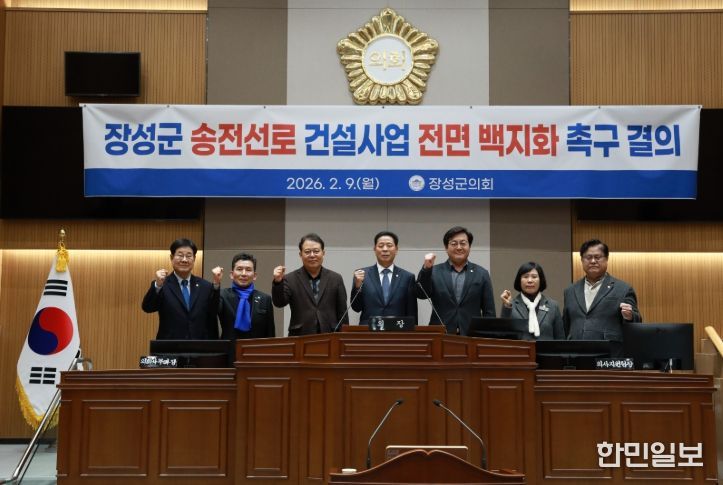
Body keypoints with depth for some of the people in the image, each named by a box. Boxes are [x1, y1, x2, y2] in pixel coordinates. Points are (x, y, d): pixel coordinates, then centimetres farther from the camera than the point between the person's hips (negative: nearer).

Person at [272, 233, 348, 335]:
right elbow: (279, 303, -8)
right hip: (300, 338, -1)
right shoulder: (290, 279, 4)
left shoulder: (335, 279, 8)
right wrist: (278, 282, -25)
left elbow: (342, 314, 8)